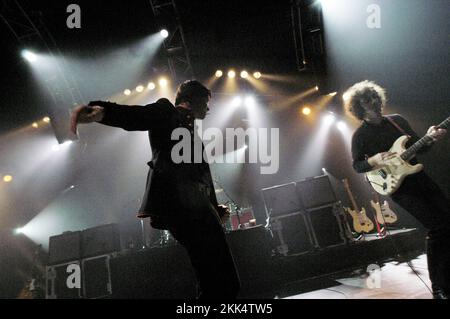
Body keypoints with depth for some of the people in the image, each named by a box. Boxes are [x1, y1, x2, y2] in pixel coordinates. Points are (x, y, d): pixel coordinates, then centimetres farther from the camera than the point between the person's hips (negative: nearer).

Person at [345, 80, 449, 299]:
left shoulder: (397, 120, 11)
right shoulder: (360, 135, -4)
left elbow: (418, 147, 15)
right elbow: (356, 166, -4)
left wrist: (430, 138, -6)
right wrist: (374, 160, -22)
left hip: (418, 177, 6)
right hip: (397, 186, -6)